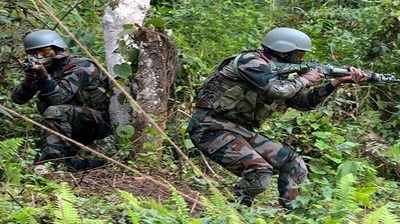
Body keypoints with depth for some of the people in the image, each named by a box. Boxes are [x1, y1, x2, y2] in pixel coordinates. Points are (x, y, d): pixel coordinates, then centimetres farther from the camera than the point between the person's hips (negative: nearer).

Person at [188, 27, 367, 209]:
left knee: (294, 164, 3)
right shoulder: (250, 61, -14)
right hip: (212, 128, -9)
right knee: (259, 172, -27)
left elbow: (304, 101, 18)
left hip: (241, 131, 10)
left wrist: (336, 83, 7)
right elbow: (277, 91, -28)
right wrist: (304, 79, -11)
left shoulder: (276, 72, 14)